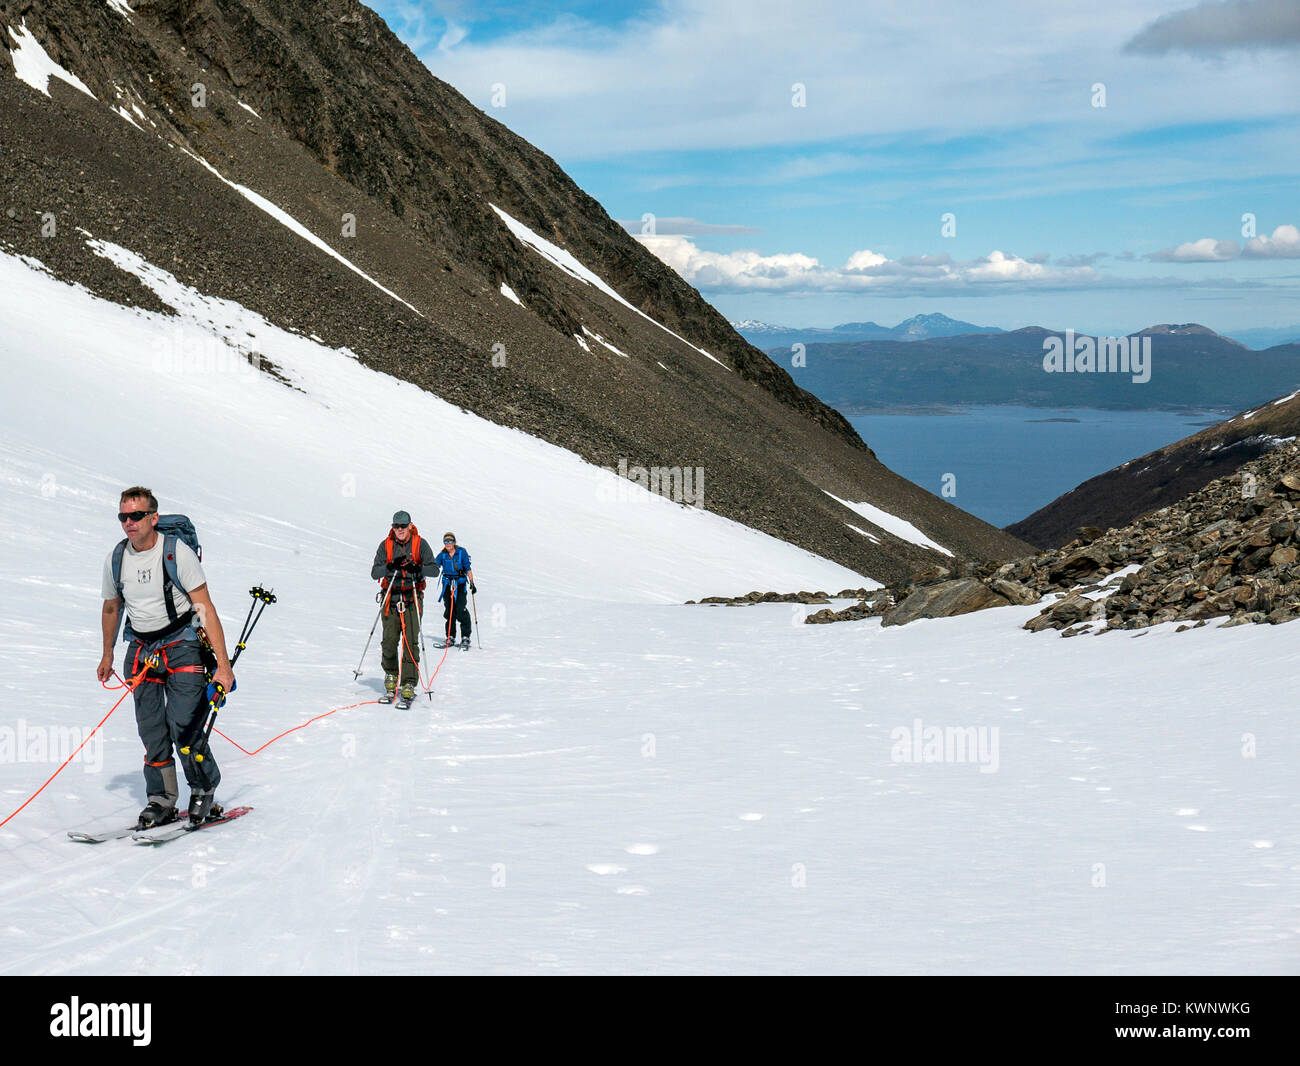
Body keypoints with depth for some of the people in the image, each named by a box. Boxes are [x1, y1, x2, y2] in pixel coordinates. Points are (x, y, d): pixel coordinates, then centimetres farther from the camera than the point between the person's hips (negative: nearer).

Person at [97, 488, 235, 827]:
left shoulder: (177, 552, -15)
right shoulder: (116, 559, 1)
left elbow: (205, 608, -16)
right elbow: (111, 608, 20)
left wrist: (222, 664, -21)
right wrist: (107, 655, 28)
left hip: (182, 645, -4)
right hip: (142, 651, 5)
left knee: (184, 727, -12)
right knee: (151, 732, 0)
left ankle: (204, 791, 9)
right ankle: (162, 800, 11)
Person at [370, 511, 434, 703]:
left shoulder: (420, 544, 0)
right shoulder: (386, 545, 5)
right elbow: (374, 573, -1)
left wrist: (417, 568, -25)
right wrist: (390, 566, -20)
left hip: (412, 598, -2)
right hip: (391, 598, 2)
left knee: (411, 642, -7)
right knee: (389, 641, -2)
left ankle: (409, 685, -4)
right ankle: (391, 675, 22)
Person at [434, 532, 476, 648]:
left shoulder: (462, 552, -1)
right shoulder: (442, 555, 7)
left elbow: (468, 568, -2)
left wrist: (472, 583, -8)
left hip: (460, 584, -3)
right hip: (447, 584, 3)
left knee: (461, 610, -12)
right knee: (449, 611, 3)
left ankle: (465, 637, -6)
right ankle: (450, 637, 12)